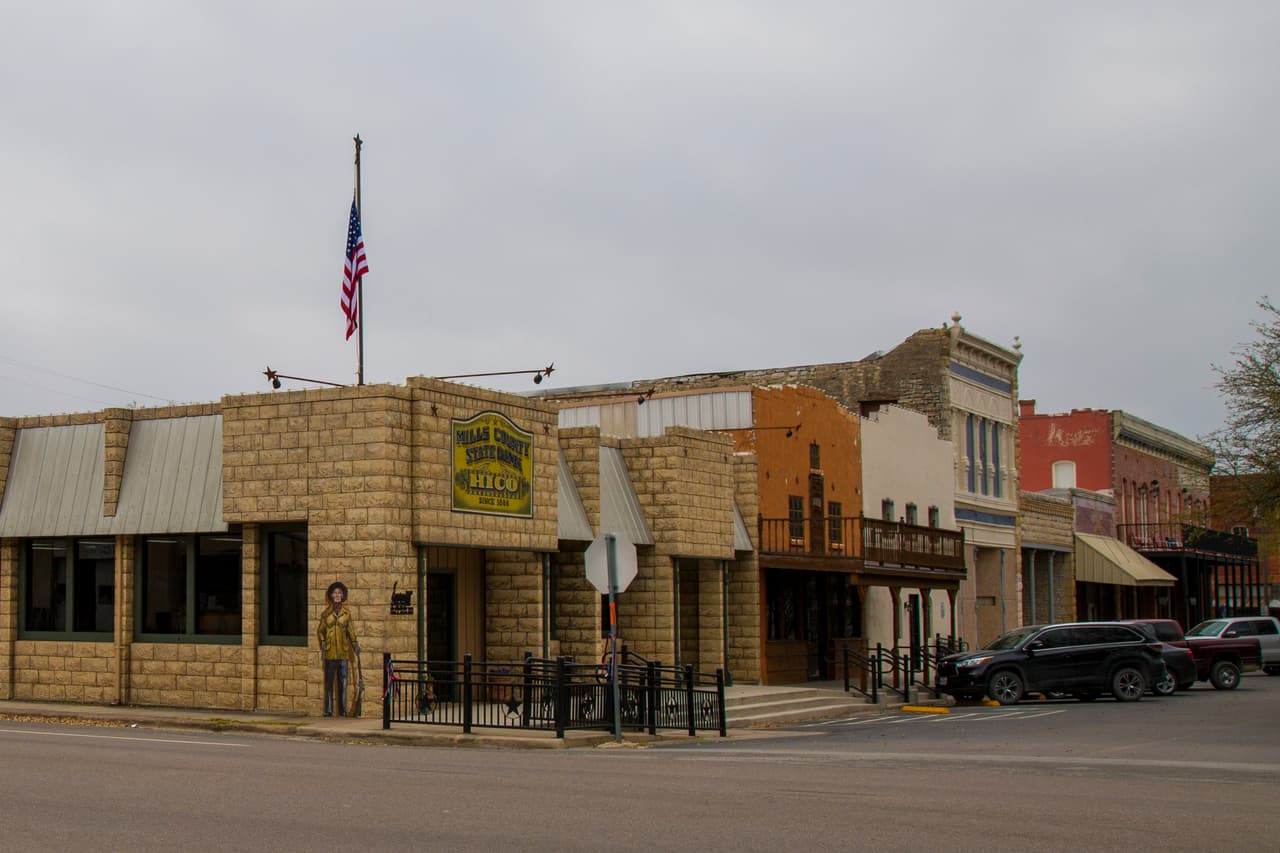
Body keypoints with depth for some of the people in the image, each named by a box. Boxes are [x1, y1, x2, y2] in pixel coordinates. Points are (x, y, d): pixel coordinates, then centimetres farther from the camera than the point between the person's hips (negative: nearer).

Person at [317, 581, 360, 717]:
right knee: (329, 680, -1)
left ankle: (343, 710, 6)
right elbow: (320, 630, 8)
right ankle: (328, 710, 3)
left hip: (343, 651, 1)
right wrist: (322, 644, -6)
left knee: (343, 681, 1)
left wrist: (354, 644, 0)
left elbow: (350, 630, 12)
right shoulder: (326, 612, 4)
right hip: (330, 652, -1)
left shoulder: (346, 612, 7)